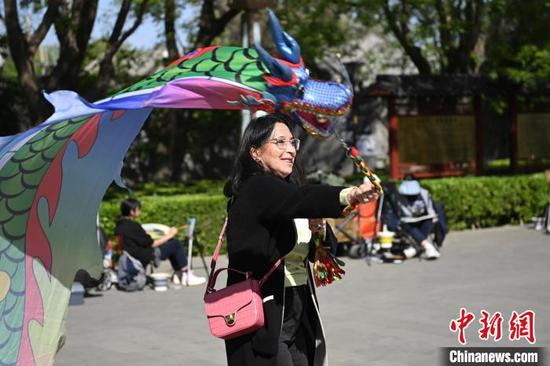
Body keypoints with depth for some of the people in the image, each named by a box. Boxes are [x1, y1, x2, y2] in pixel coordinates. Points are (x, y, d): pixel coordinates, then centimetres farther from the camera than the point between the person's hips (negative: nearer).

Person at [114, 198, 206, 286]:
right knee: (176, 243, -1)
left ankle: (178, 274, 19)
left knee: (171, 243, 20)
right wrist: (168, 235, -3)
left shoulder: (119, 226, 5)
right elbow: (151, 244, -14)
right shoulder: (133, 226, -21)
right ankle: (187, 275, 4)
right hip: (144, 258, -10)